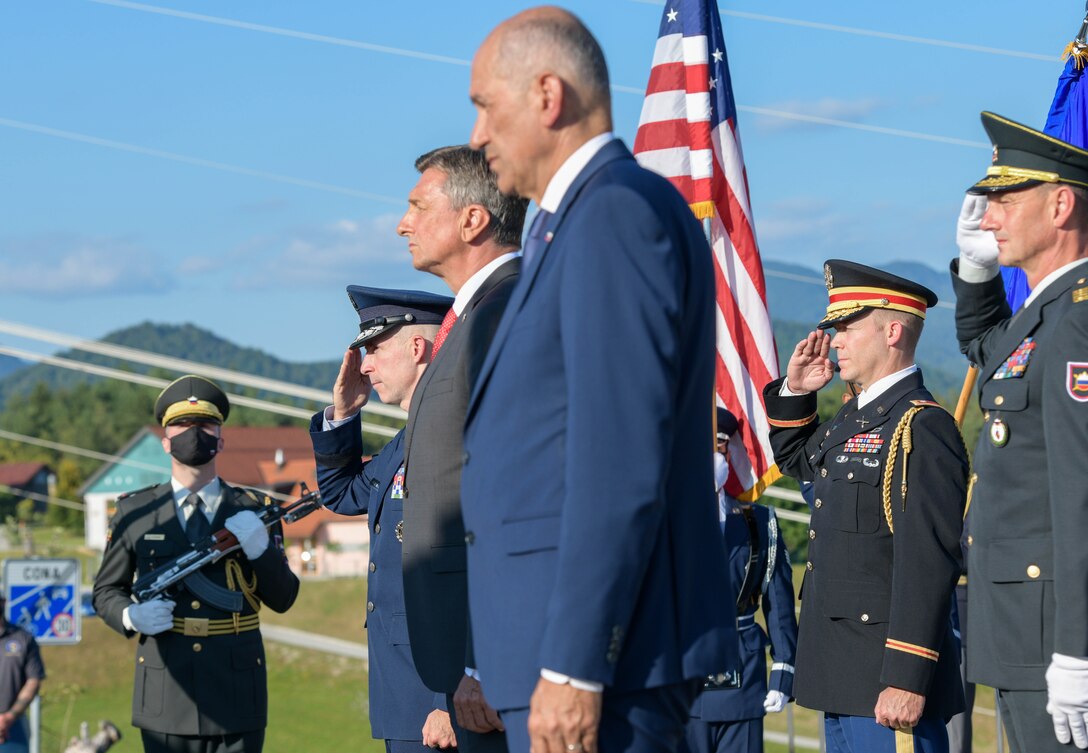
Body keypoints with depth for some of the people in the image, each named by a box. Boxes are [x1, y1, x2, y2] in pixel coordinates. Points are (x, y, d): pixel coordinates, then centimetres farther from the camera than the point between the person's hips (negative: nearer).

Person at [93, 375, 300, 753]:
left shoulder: (252, 511, 9)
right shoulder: (134, 512, 9)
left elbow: (283, 599, 7)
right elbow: (106, 591, 14)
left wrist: (261, 548, -12)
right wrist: (131, 616, -9)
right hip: (167, 698, 0)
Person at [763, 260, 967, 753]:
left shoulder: (922, 428, -15)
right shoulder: (854, 417, 14)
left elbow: (928, 564, -22)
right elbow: (794, 457, 36)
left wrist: (907, 680, -26)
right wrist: (795, 391, 16)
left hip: (888, 678, -10)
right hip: (842, 674, 10)